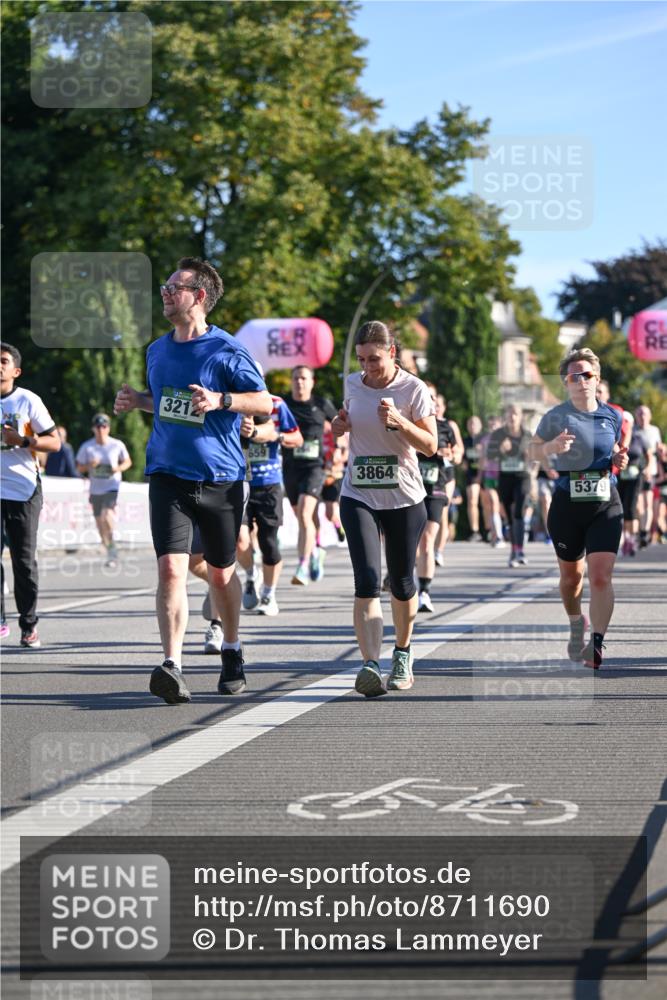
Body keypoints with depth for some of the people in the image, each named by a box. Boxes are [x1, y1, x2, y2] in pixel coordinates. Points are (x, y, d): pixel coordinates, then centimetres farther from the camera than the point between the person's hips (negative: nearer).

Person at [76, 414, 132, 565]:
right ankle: (110, 552, 23)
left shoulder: (117, 445, -2)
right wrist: (89, 466, -16)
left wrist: (119, 468, -10)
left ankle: (112, 546, -8)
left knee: (107, 515, -24)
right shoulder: (87, 446, 0)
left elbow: (128, 462, 11)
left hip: (112, 487, -3)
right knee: (99, 522, 7)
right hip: (95, 489, 3)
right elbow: (79, 467, 6)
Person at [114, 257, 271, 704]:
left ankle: (232, 652, 35)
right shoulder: (158, 350, 10)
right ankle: (172, 666, -21)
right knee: (171, 567, -15)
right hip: (168, 476, 3)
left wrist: (220, 399, -21)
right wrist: (136, 400, 6)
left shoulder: (226, 351, -8)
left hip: (220, 478, -3)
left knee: (222, 573, 12)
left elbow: (265, 402, -5)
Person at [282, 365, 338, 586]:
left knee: (304, 515, -20)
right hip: (290, 467, 3)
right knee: (302, 518, 15)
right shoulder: (282, 404, 4)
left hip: (314, 467, -3)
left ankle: (303, 567, -24)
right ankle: (315, 552, 42)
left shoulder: (322, 405, 3)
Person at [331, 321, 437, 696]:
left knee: (402, 583, 10)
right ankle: (371, 665, -26)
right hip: (358, 496, 1)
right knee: (368, 583, -15)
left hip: (404, 498, -1)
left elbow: (431, 445, -9)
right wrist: (341, 425, 3)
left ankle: (403, 655, 34)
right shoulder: (353, 384, 5)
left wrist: (397, 420, -23)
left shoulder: (413, 389, -7)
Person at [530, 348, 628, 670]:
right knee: (571, 575, 14)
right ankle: (576, 625, 42)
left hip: (605, 503, 0)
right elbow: (533, 451, 0)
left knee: (600, 575, -15)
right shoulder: (556, 417, -5)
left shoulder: (612, 416, 4)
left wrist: (619, 459, -3)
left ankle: (596, 643, -18)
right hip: (567, 502, 0)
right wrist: (551, 446, -21)